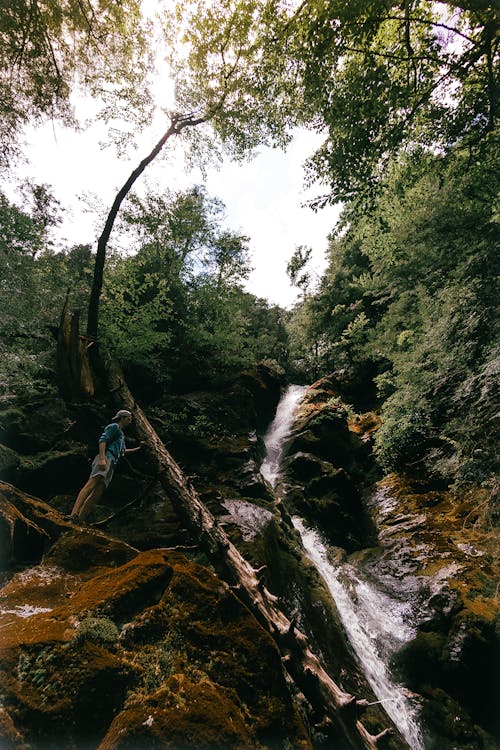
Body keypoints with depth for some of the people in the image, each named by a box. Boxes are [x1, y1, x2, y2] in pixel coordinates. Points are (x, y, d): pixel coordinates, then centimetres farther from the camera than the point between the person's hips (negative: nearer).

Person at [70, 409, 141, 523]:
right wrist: (102, 458, -21)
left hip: (111, 464, 9)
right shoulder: (114, 426, 7)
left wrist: (137, 449, 45)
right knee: (92, 483, -27)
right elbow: (102, 440, -8)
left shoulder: (121, 433, 35)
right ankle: (74, 513, -41)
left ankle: (78, 520, -15)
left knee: (98, 492, -7)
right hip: (106, 458, -9)